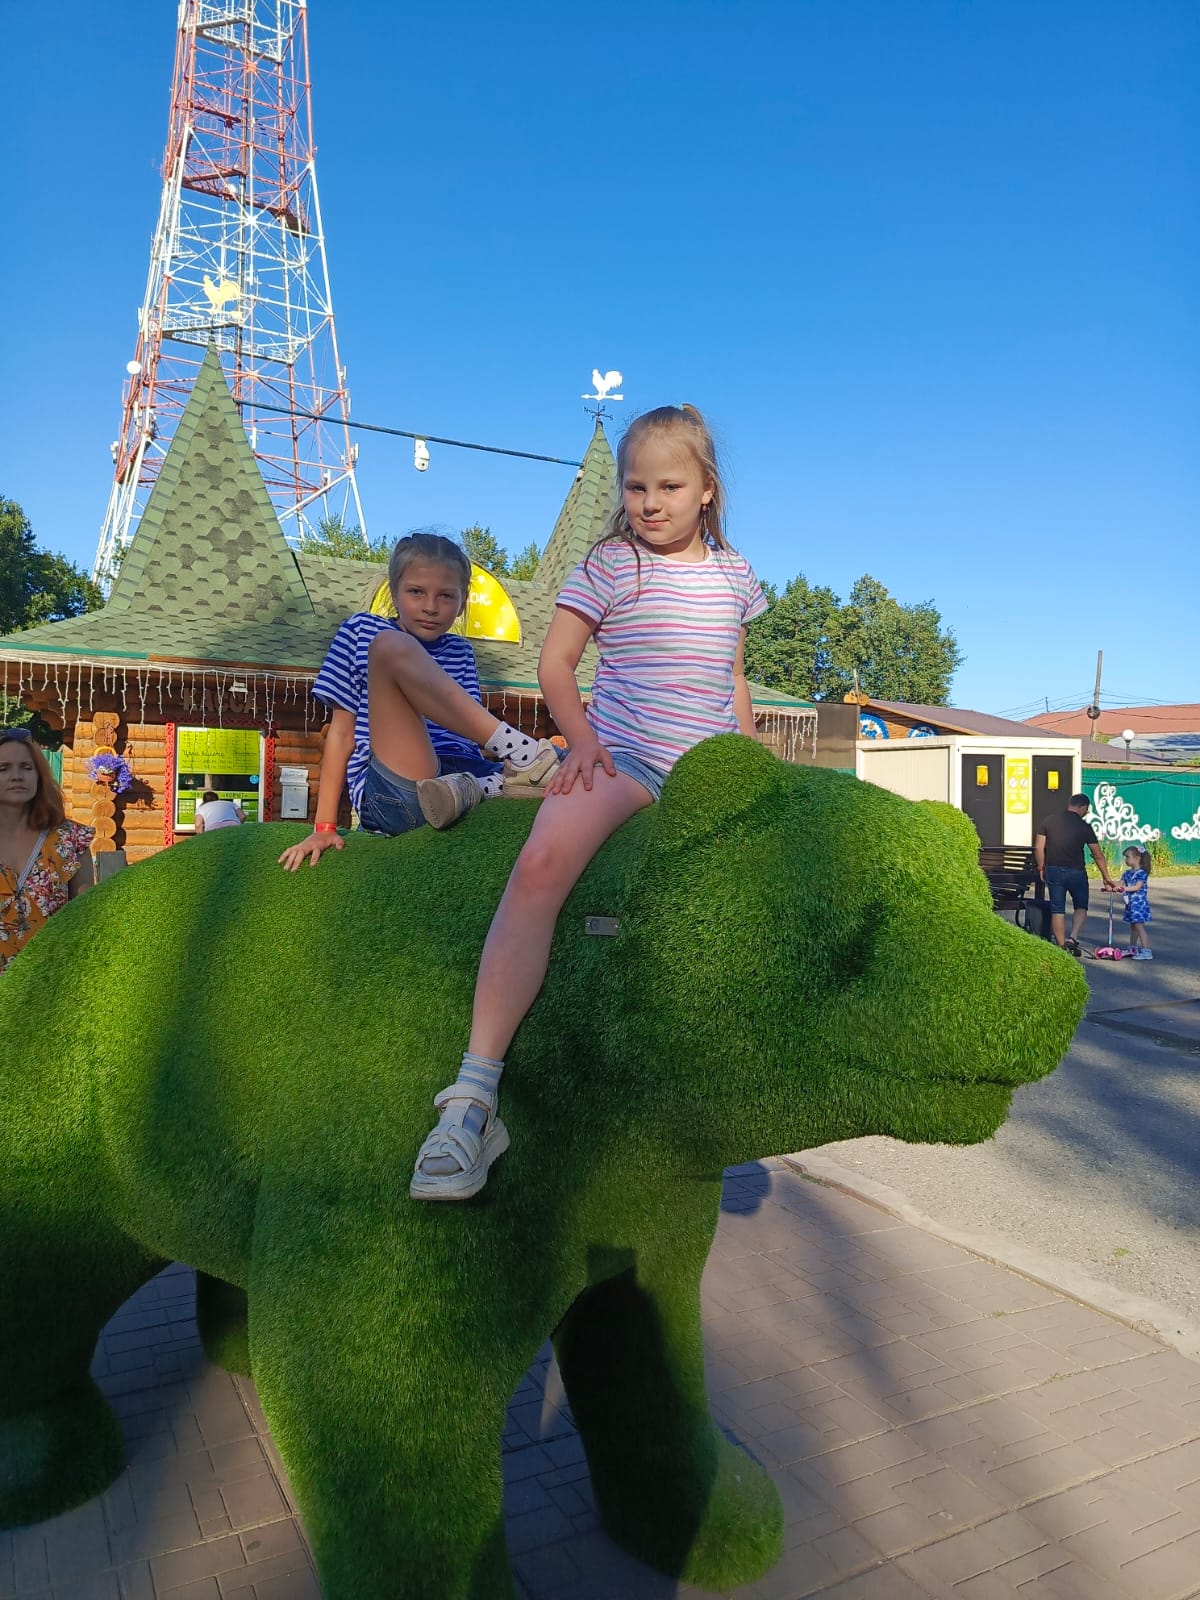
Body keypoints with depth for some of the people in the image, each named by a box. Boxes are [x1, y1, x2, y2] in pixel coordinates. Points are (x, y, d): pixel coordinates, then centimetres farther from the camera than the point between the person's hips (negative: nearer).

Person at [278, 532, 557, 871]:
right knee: (392, 645, -22)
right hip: (391, 794, -3)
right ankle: (515, 746, -30)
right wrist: (324, 827, 1)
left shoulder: (459, 651, 23)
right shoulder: (362, 631, 15)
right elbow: (343, 731, 9)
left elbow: (467, 733, 14)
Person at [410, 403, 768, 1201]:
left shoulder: (732, 573, 14)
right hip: (620, 755, -5)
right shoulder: (610, 564, 3)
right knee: (542, 863, -31)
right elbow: (556, 662, 2)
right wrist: (584, 741, -12)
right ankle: (474, 1095, -31)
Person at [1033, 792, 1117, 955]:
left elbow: (1038, 848, -1)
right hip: (1076, 871, -2)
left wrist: (1041, 868, 10)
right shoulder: (1084, 827, -5)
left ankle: (1061, 947, 11)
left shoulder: (1049, 821, 1)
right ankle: (1073, 938, -4)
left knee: (1057, 910, 8)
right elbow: (1098, 855, 0)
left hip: (1053, 870, 2)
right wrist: (1107, 878, 9)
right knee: (1081, 907, 15)